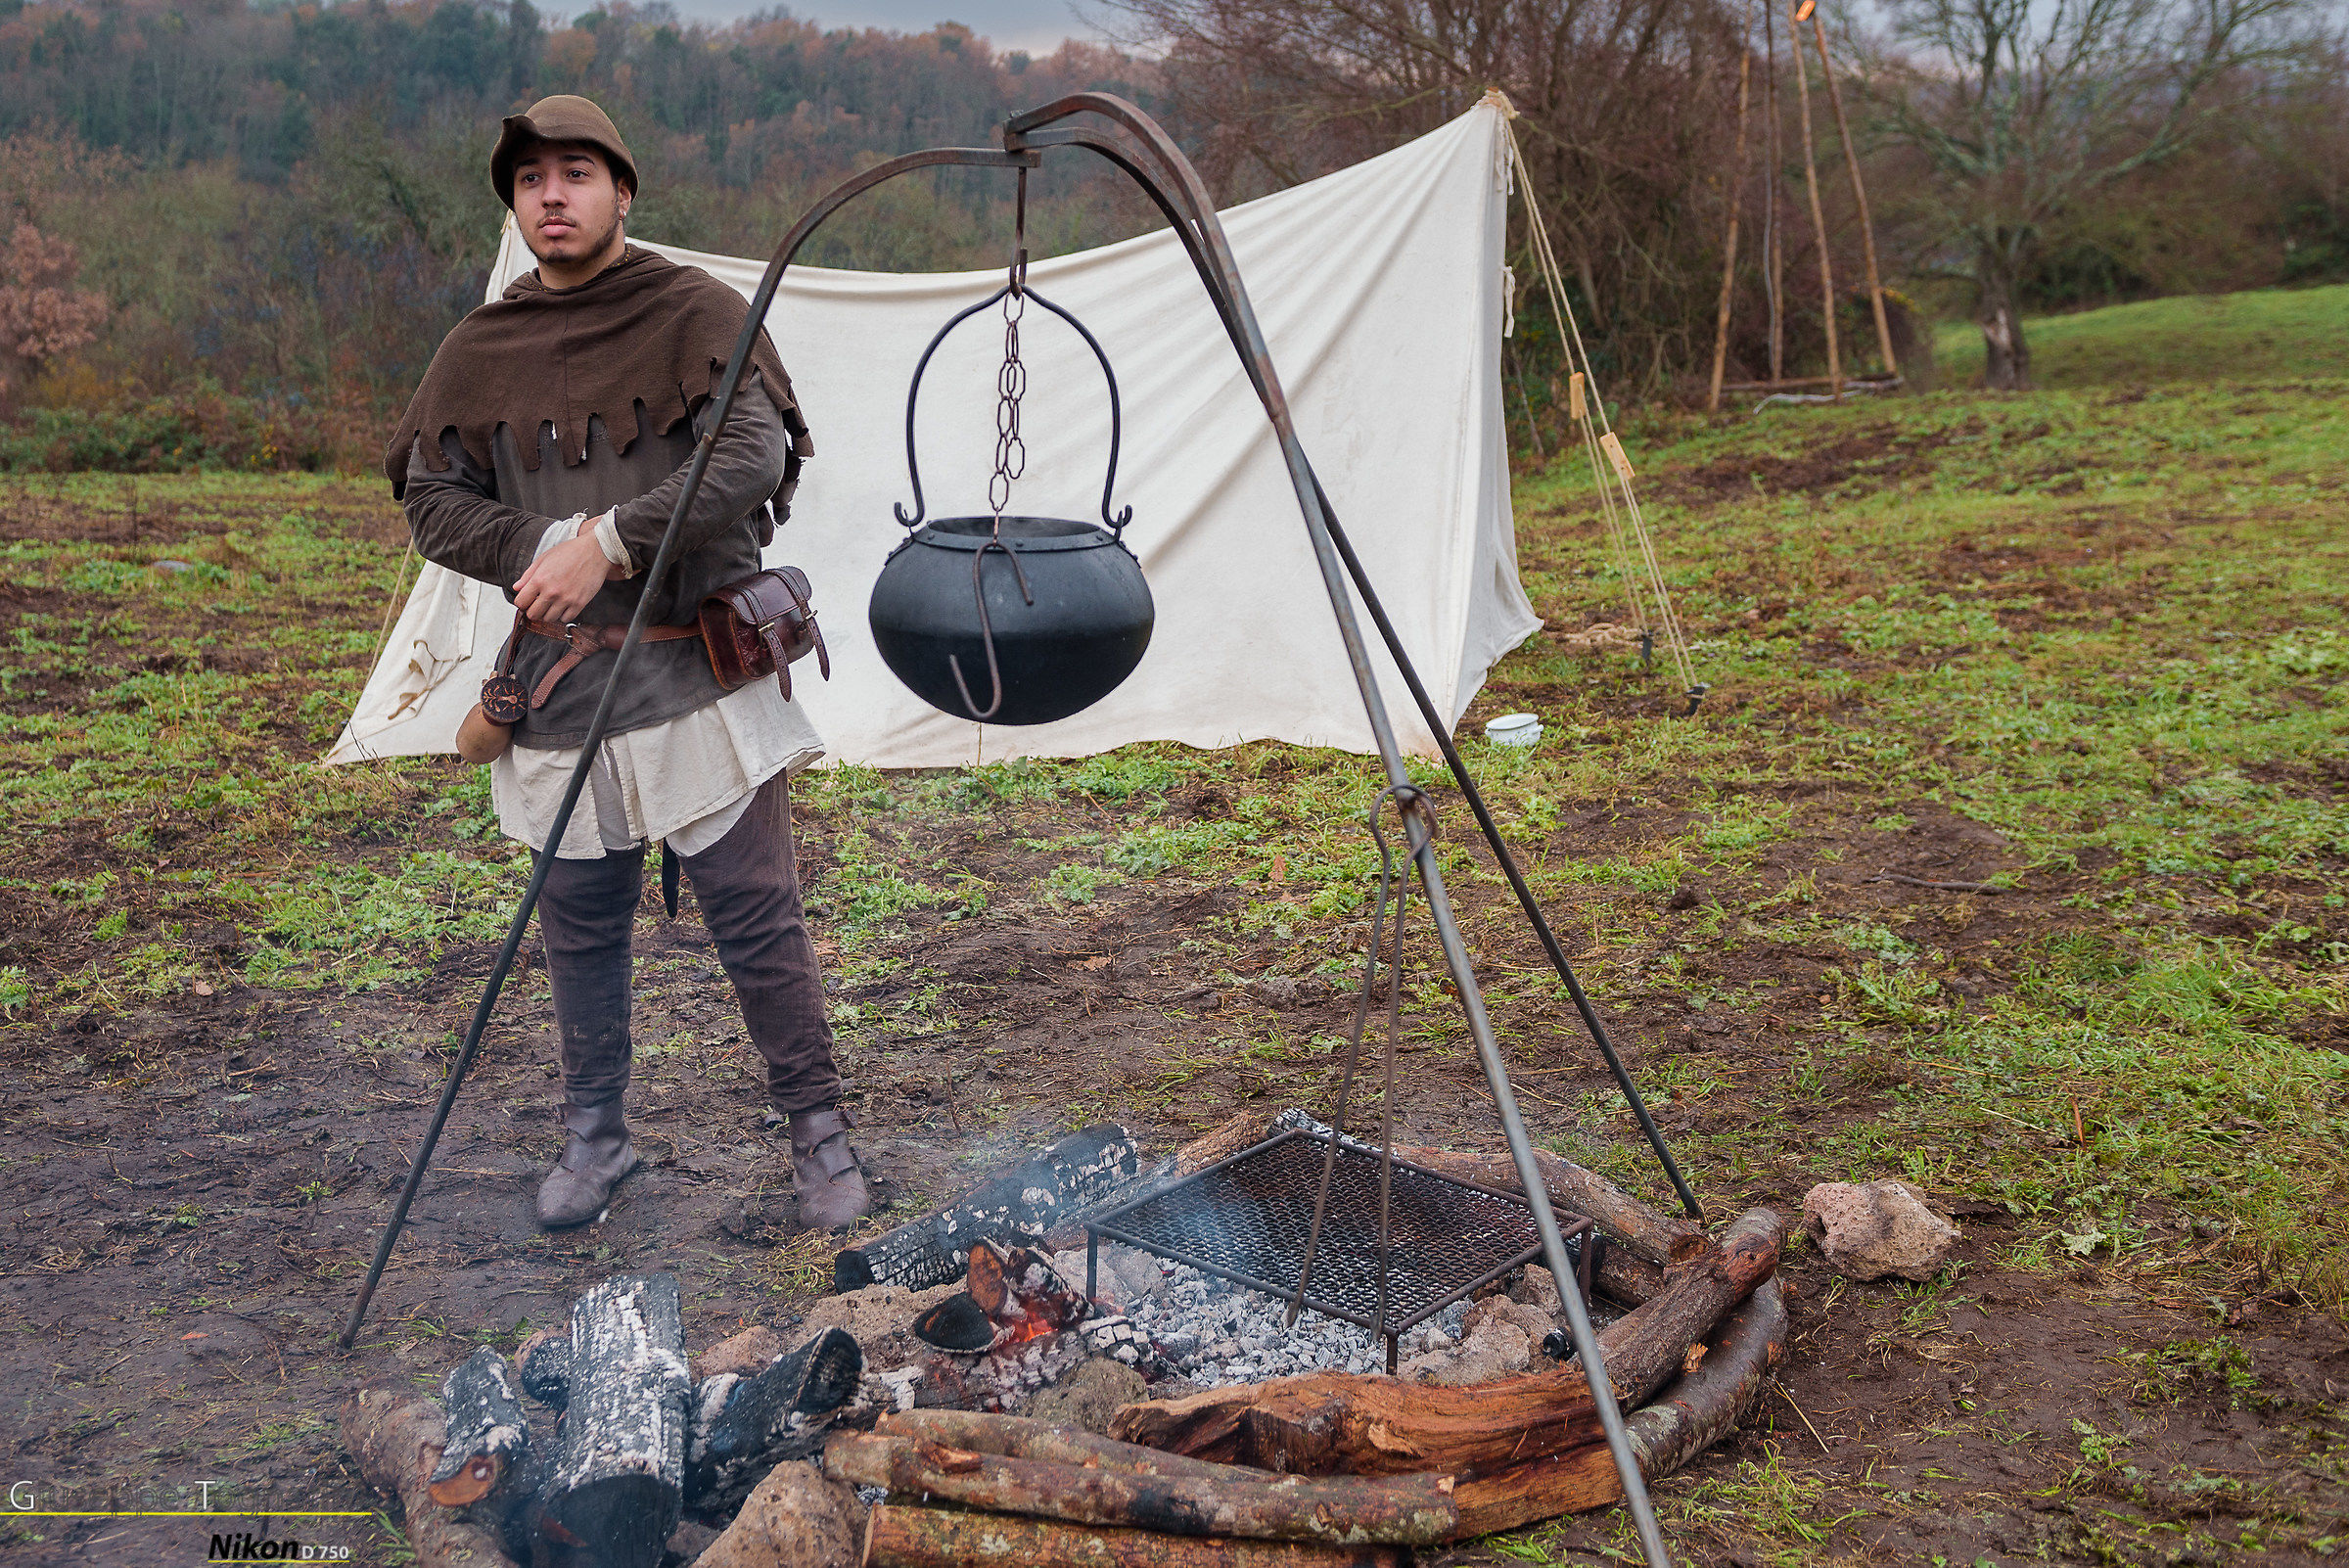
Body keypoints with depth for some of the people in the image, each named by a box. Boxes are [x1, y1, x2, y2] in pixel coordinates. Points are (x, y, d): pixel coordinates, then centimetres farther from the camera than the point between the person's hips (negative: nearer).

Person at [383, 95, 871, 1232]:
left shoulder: (698, 314, -2)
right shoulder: (482, 351, 10)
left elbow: (754, 455, -15)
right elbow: (432, 498, 9)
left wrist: (610, 542, -21)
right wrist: (540, 555, -10)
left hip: (699, 676, -4)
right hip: (557, 684, 4)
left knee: (758, 918, -4)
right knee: (580, 928, 12)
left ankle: (818, 1135, 12)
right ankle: (594, 1138, 30)